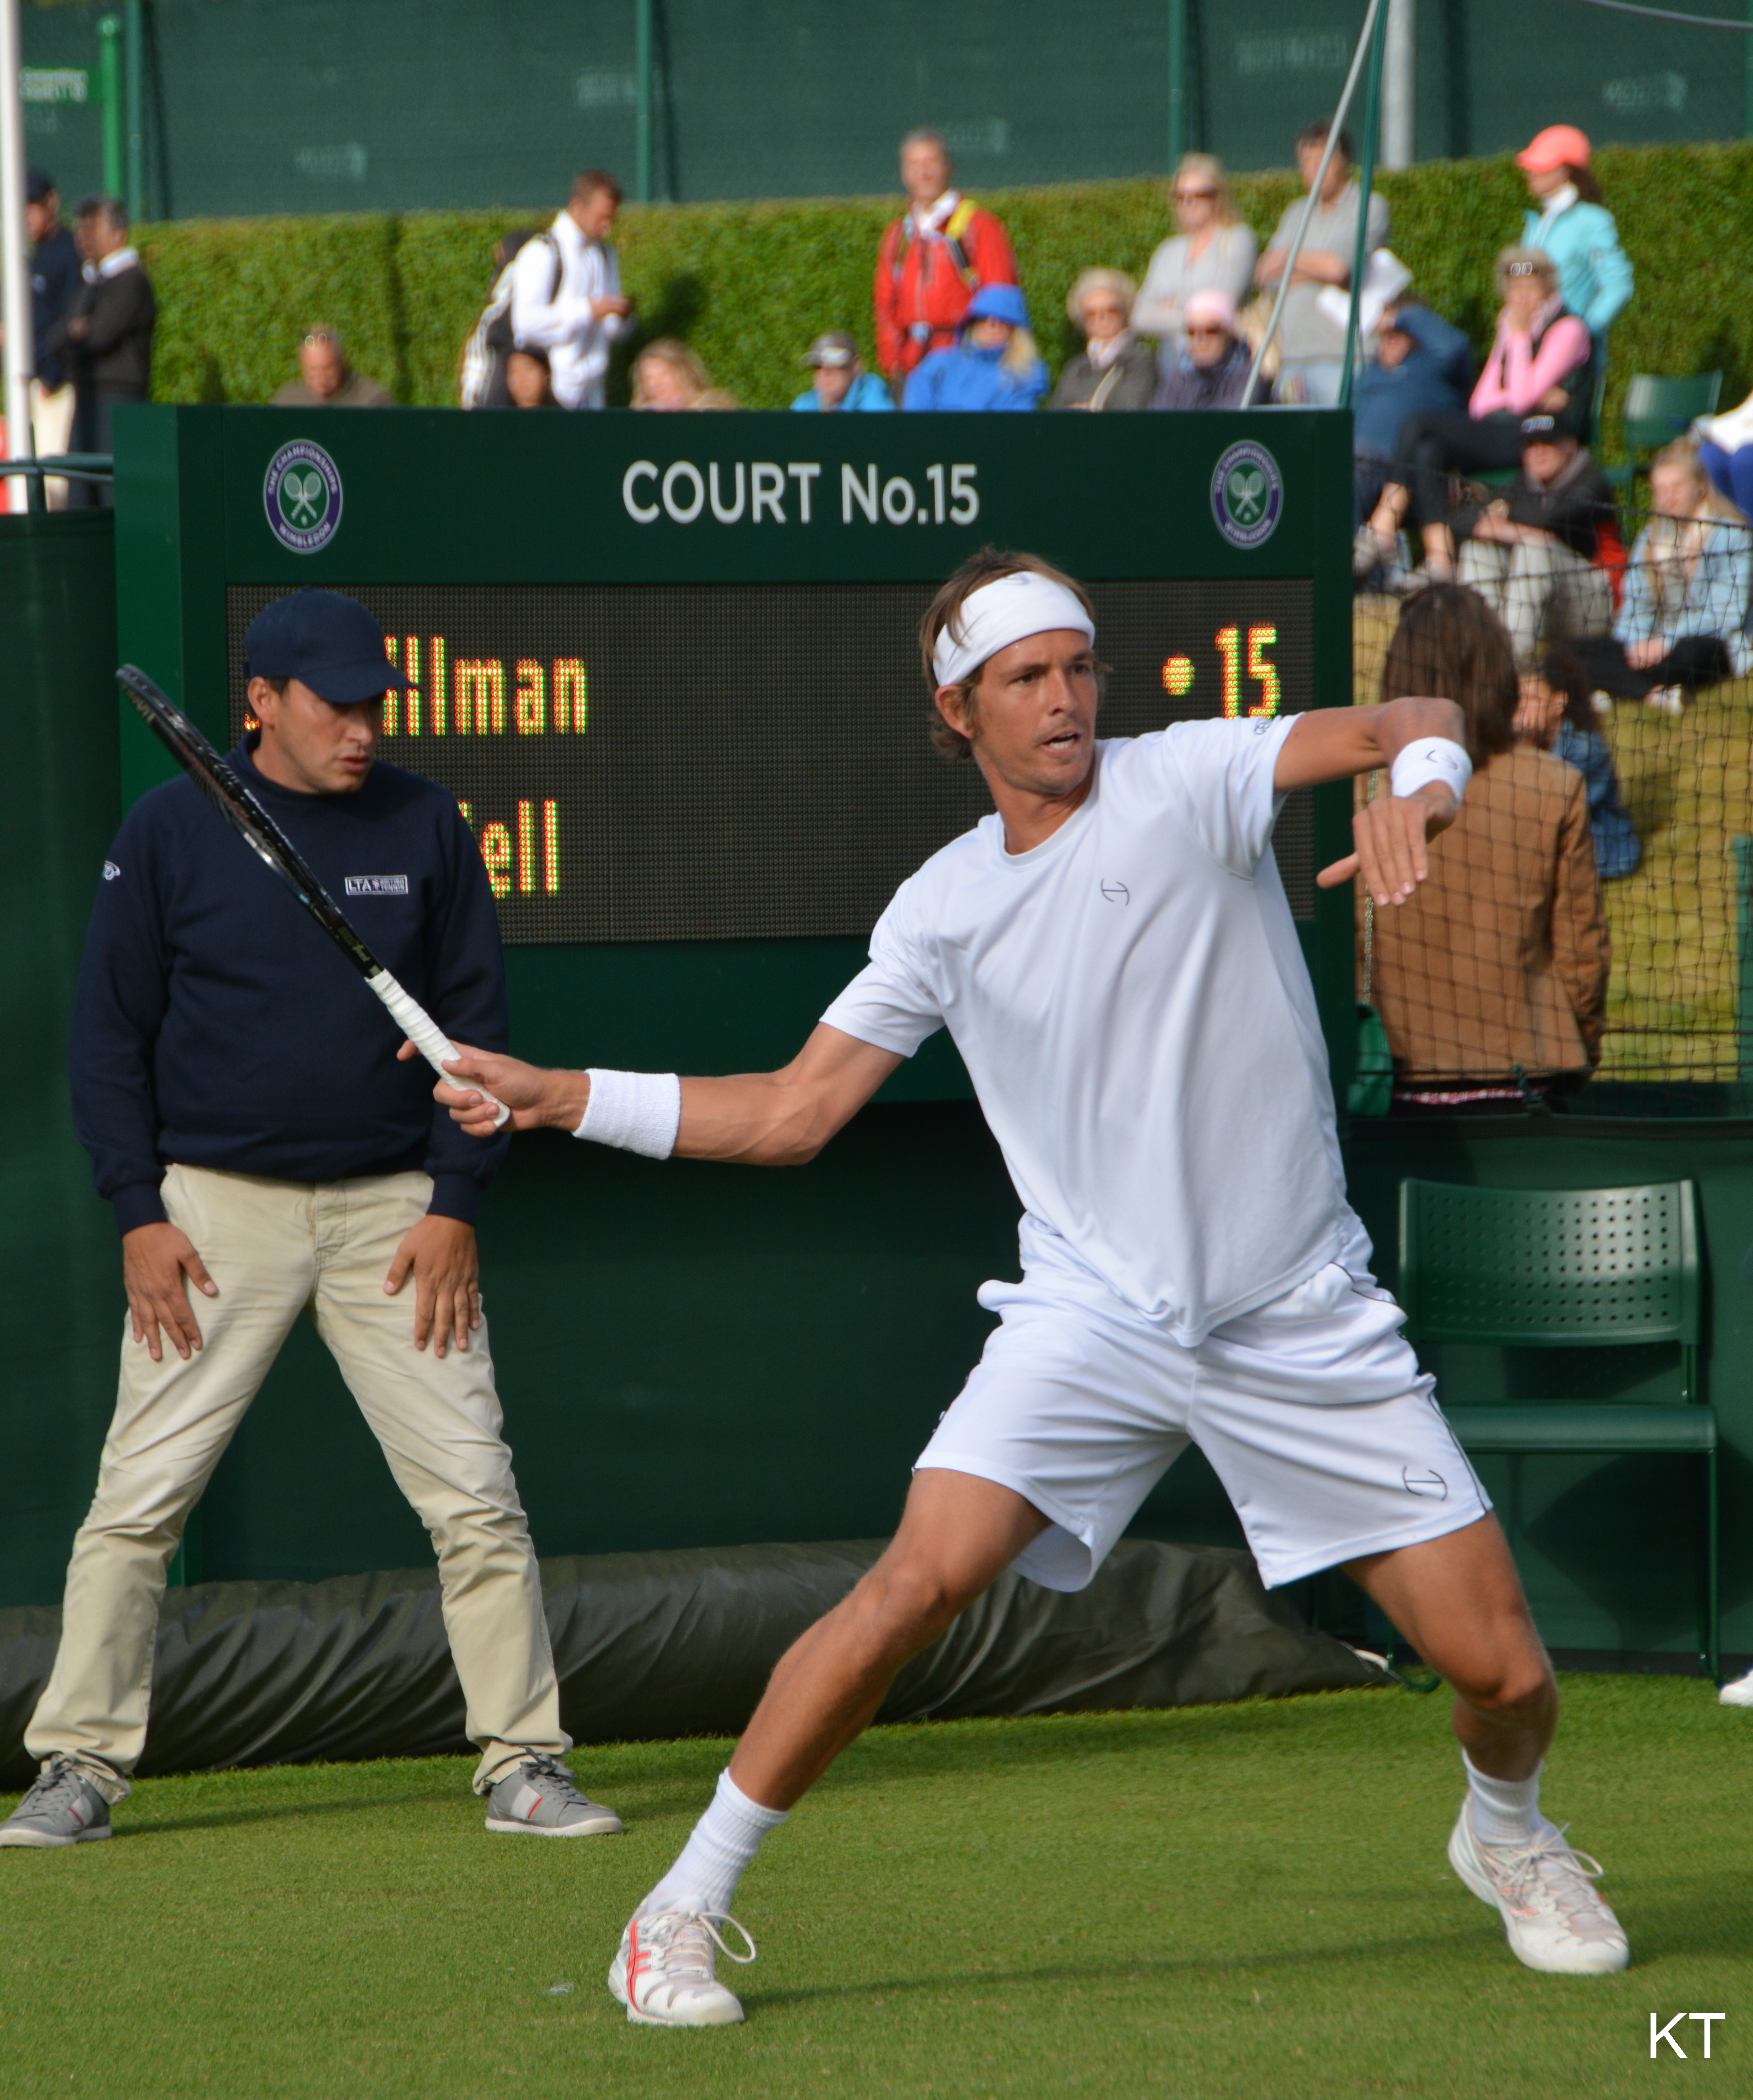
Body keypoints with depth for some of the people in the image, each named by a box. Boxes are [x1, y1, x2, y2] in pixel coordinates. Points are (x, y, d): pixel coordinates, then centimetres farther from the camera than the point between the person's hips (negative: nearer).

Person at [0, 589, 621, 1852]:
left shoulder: (424, 826, 4)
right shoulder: (171, 832, -1)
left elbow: (477, 1020, 7)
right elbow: (109, 1032, 3)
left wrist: (455, 1202, -2)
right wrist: (139, 1212, -6)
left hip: (393, 1211, 1)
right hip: (215, 1210, -1)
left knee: (476, 1497, -3)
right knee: (138, 1500, -4)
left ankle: (524, 1765, 4)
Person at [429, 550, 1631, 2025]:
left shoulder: (1187, 782, -5)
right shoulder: (943, 909, 4)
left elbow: (1409, 722, -20)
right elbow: (795, 1110, 9)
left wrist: (1421, 775, -44)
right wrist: (557, 1098, 2)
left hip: (1304, 1323, -1)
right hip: (1094, 1317, 1)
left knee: (1501, 1670, -3)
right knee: (921, 1580, -22)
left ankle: (1507, 1833, 34)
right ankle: (682, 1912, -11)